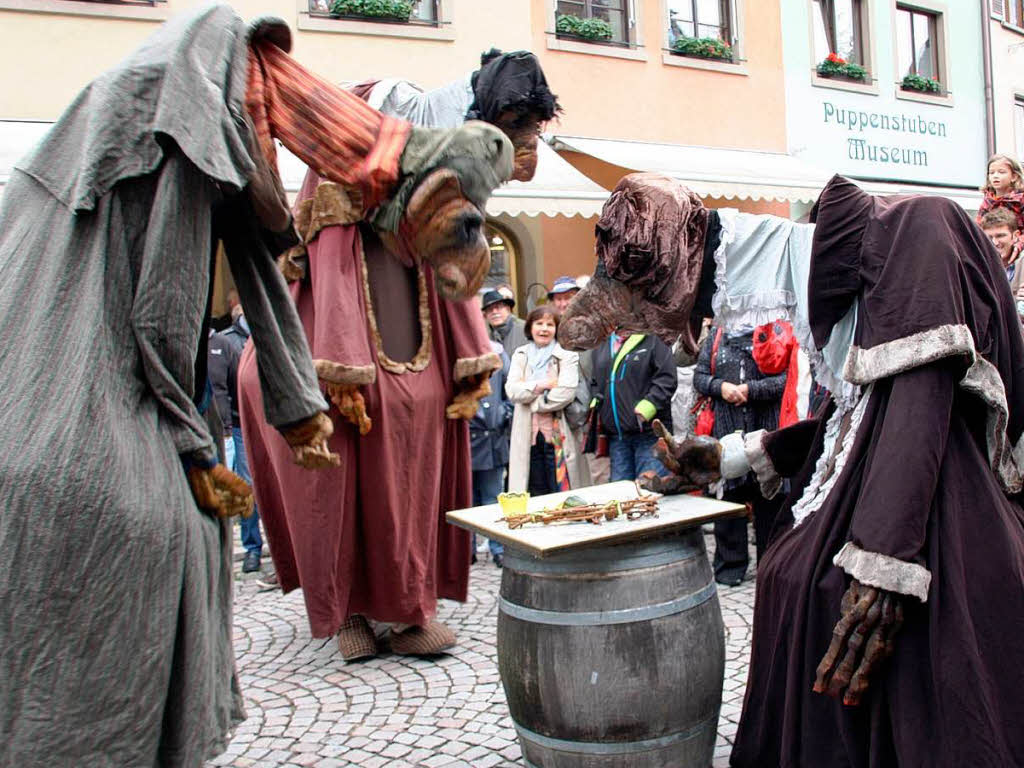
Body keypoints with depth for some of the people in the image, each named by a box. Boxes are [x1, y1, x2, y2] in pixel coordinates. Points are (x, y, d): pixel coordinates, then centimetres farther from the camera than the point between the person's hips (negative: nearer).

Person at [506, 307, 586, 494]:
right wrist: (543, 384, -12)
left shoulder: (567, 356, 1)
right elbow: (511, 390, -3)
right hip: (527, 435, 3)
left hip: (558, 435, -3)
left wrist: (528, 390, -6)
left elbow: (566, 394, -13)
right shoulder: (520, 355, 11)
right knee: (536, 497, 10)